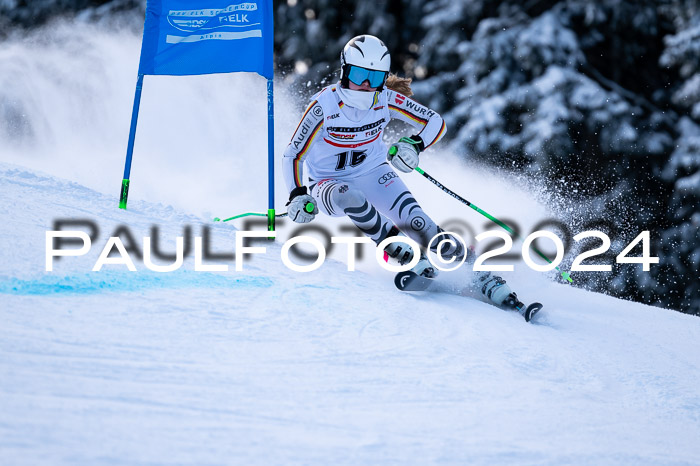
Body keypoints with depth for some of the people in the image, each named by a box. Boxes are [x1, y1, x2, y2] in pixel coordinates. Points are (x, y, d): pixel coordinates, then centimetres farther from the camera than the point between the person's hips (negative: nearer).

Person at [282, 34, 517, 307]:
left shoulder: (386, 99, -13)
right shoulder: (324, 105, -21)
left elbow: (436, 122, -6)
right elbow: (294, 154, -13)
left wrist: (415, 144, -25)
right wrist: (298, 196, -26)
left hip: (373, 174, 2)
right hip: (328, 184, -2)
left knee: (415, 222, -22)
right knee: (349, 197, -39)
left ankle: (483, 278, -19)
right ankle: (403, 255, -26)